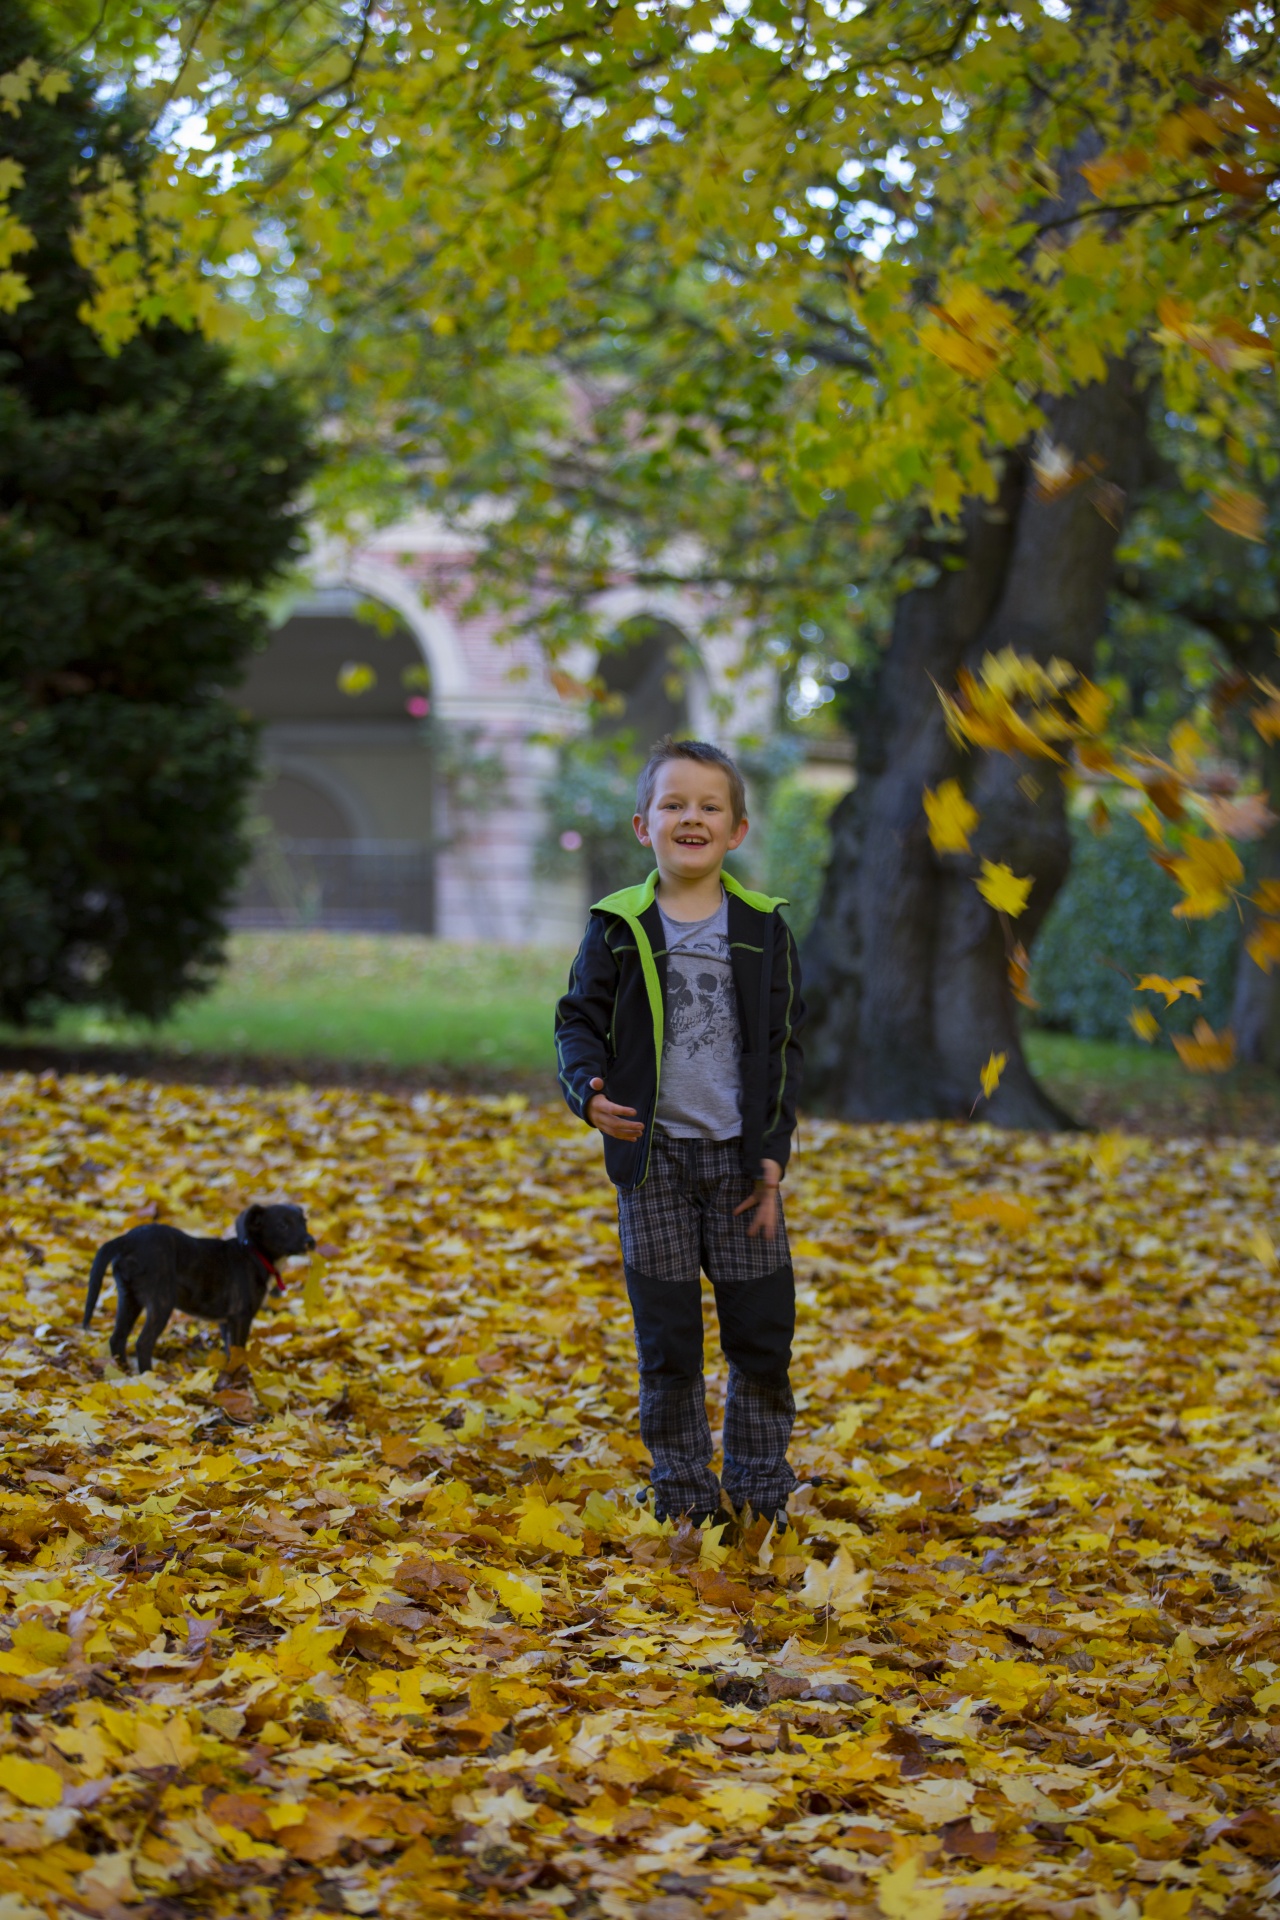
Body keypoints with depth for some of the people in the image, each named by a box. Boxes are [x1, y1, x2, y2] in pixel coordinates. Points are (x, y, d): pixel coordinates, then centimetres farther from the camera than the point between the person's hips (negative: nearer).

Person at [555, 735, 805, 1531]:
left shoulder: (763, 928, 4)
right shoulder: (619, 928, 0)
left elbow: (784, 1046, 6)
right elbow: (581, 1019, 4)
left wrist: (773, 1155, 0)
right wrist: (589, 1089, -18)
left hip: (739, 1156, 1)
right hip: (654, 1155, -1)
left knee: (762, 1327, 4)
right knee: (668, 1333, 4)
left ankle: (760, 1483, 19)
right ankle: (683, 1488, 16)